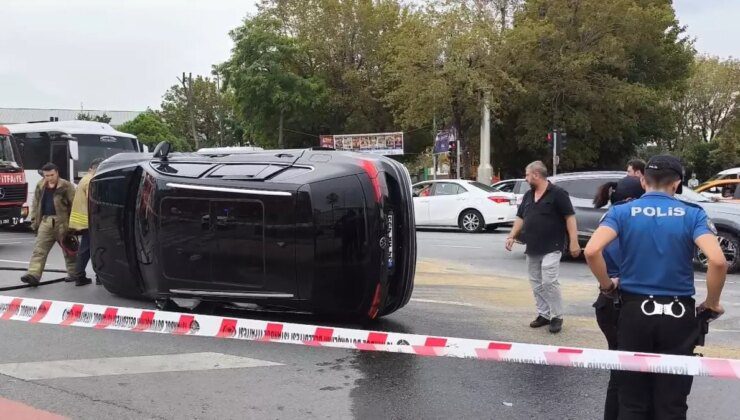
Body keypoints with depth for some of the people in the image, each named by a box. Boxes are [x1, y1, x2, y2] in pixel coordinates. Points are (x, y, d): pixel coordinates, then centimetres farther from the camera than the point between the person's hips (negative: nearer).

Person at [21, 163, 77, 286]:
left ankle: (73, 273, 23)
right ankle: (33, 274, -13)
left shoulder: (66, 186, -7)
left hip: (62, 222, -4)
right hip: (46, 221, 4)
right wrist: (34, 222, 7)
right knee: (39, 250, -7)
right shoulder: (40, 187, 10)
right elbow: (36, 205, 13)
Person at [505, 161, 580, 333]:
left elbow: (570, 217, -11)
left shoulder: (558, 193, -9)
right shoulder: (528, 195, 12)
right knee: (536, 284, 10)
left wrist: (574, 242, -16)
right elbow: (520, 218, 18)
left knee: (549, 282, -12)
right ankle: (543, 314, 20)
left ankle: (557, 316, 1)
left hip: (551, 248, -7)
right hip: (532, 249, 7)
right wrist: (512, 236, 7)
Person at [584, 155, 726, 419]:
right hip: (678, 315, 0)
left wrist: (607, 285, -2)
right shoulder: (693, 214, -3)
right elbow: (718, 261, -18)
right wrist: (712, 303, -2)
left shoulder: (621, 212, -2)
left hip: (635, 311, 1)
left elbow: (591, 251, -18)